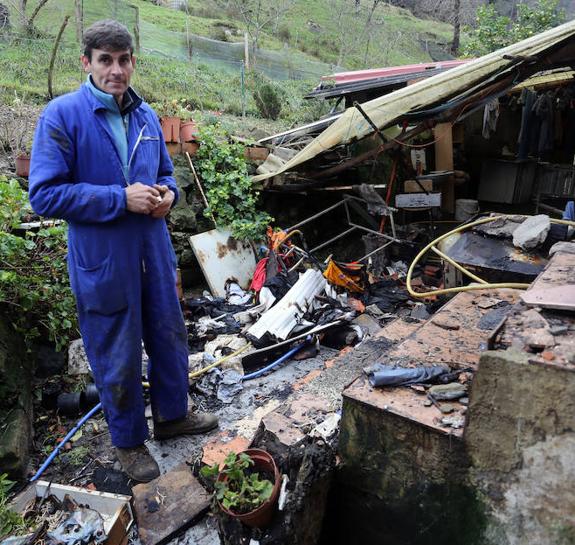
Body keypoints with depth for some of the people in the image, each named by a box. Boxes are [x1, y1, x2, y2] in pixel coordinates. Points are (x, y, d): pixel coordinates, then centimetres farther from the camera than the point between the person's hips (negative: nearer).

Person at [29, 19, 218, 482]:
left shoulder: (146, 116, 7)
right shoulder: (62, 115, -11)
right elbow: (45, 194, -15)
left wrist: (167, 193, -4)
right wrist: (121, 199, -21)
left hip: (155, 253, 6)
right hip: (102, 261, -5)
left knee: (170, 339, 19)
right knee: (118, 358, 9)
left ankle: (173, 415, 44)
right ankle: (129, 441, 34)